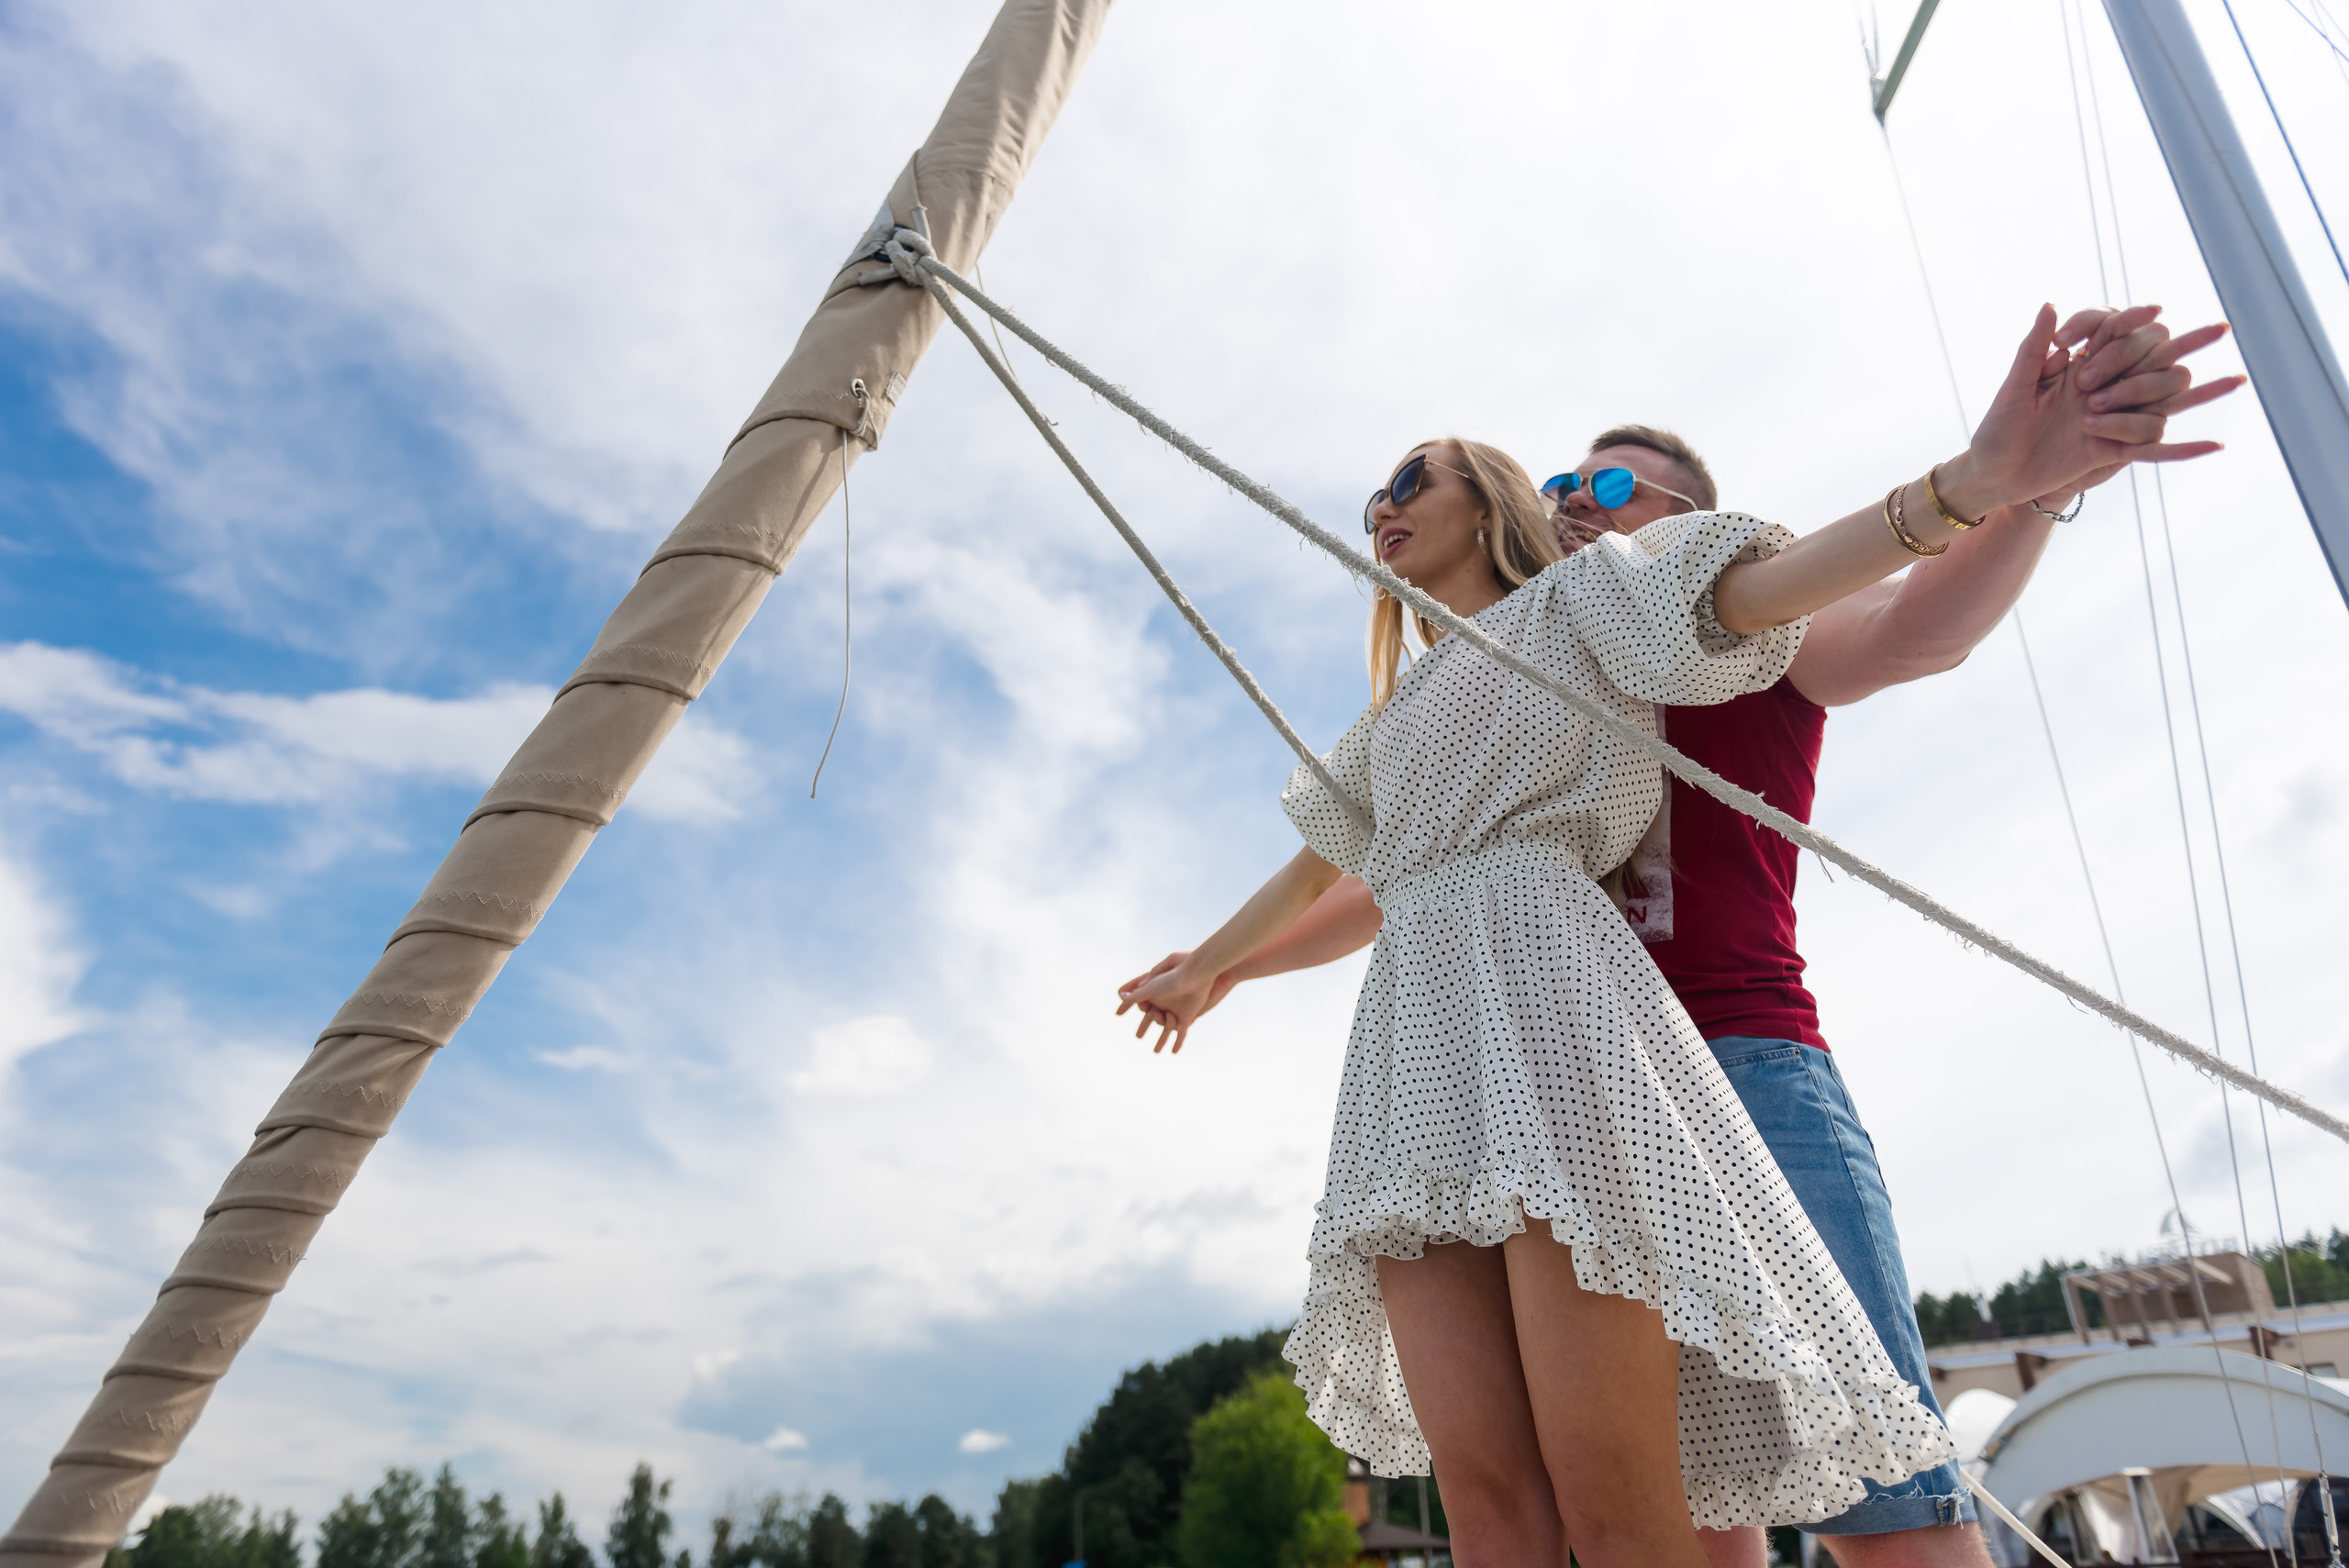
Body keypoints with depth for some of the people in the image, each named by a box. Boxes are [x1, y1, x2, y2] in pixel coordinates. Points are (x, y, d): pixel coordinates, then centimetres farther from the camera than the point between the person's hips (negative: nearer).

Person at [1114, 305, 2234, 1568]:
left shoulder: (1571, 601, 14)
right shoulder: (1398, 709, 33)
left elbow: (1756, 582, -4)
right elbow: (1317, 864, 45)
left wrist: (1973, 486, -22)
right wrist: (1210, 966, 56)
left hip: (1540, 991, -6)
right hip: (1411, 1035, 6)